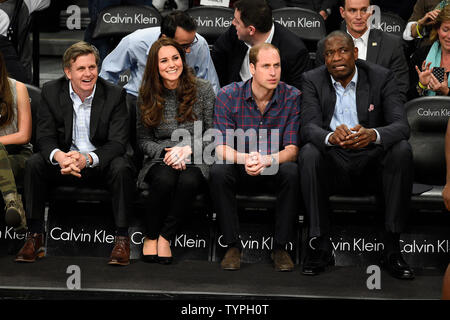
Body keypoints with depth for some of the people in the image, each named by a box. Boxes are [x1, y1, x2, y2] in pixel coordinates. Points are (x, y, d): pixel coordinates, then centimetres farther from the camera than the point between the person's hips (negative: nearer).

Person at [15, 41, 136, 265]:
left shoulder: (114, 95, -10)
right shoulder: (51, 92, -4)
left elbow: (118, 143, -14)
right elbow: (44, 137, -6)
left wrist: (87, 159, -34)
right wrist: (59, 156, -32)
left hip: (100, 163, -2)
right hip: (64, 160, 2)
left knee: (121, 168, -33)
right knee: (34, 164, -25)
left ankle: (122, 237, -23)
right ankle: (35, 235, -18)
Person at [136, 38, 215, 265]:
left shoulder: (203, 90, 1)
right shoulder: (147, 95, 5)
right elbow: (144, 140, 7)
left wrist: (188, 149, -15)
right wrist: (166, 152, -13)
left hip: (195, 160, -1)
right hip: (161, 160, 1)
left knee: (189, 180, -36)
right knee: (165, 179, -35)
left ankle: (165, 237, -20)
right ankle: (150, 236, -16)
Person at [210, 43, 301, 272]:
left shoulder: (292, 97, -9)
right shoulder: (228, 96, -10)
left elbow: (292, 150, -13)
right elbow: (221, 148, -13)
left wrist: (266, 161, -35)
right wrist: (245, 158, -36)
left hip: (274, 170, 0)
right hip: (240, 169, 0)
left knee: (291, 172, -33)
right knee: (217, 171, -31)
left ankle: (280, 247, -19)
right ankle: (233, 246, -19)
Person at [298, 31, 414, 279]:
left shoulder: (382, 78, 0)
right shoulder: (313, 80, 2)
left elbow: (401, 126, -12)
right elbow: (308, 127, -12)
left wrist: (373, 135, -37)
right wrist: (330, 137, -37)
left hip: (372, 164, 0)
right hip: (333, 164, 0)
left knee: (402, 150, -29)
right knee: (308, 153, -30)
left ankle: (391, 247, -26)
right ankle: (321, 245, -25)